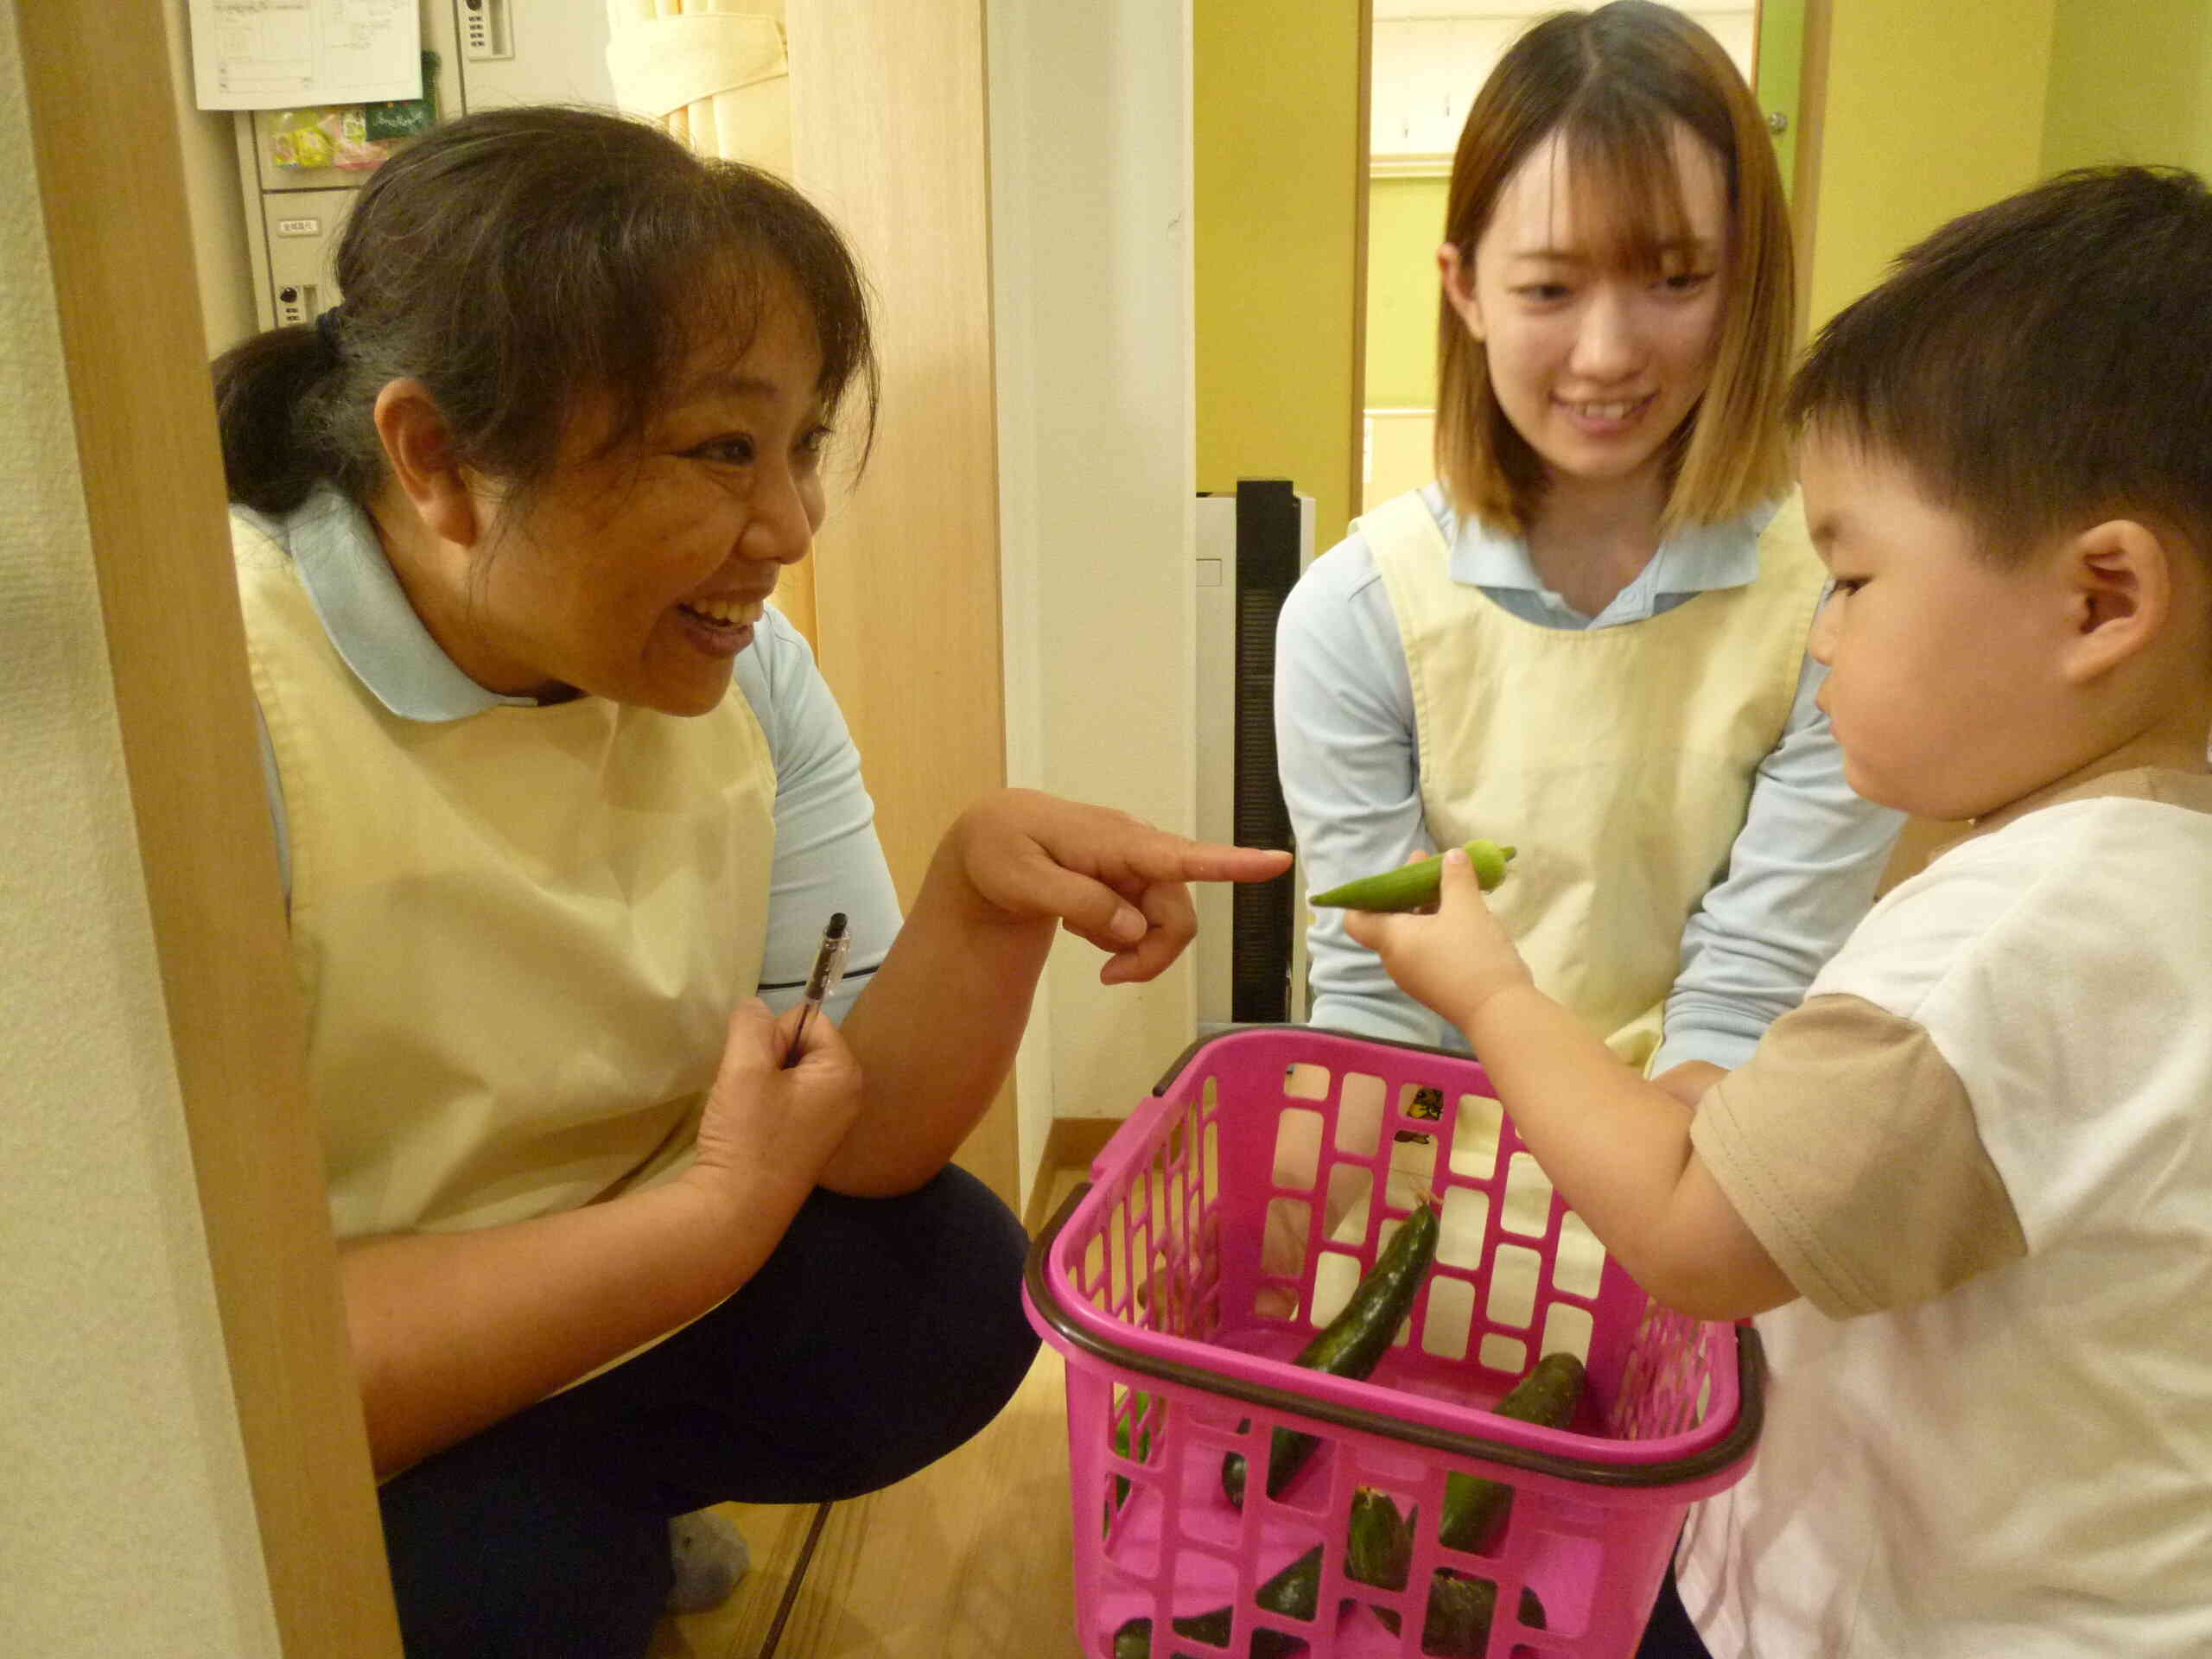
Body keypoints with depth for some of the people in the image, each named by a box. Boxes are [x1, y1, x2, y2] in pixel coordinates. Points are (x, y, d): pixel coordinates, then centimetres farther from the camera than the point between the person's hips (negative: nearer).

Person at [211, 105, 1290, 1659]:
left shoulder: (742, 669, -8)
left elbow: (856, 1140, -7)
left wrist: (985, 895, -26)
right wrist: (717, 1213, -24)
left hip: (616, 1301, 5)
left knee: (953, 1297, -9)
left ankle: (597, 1511, 13)